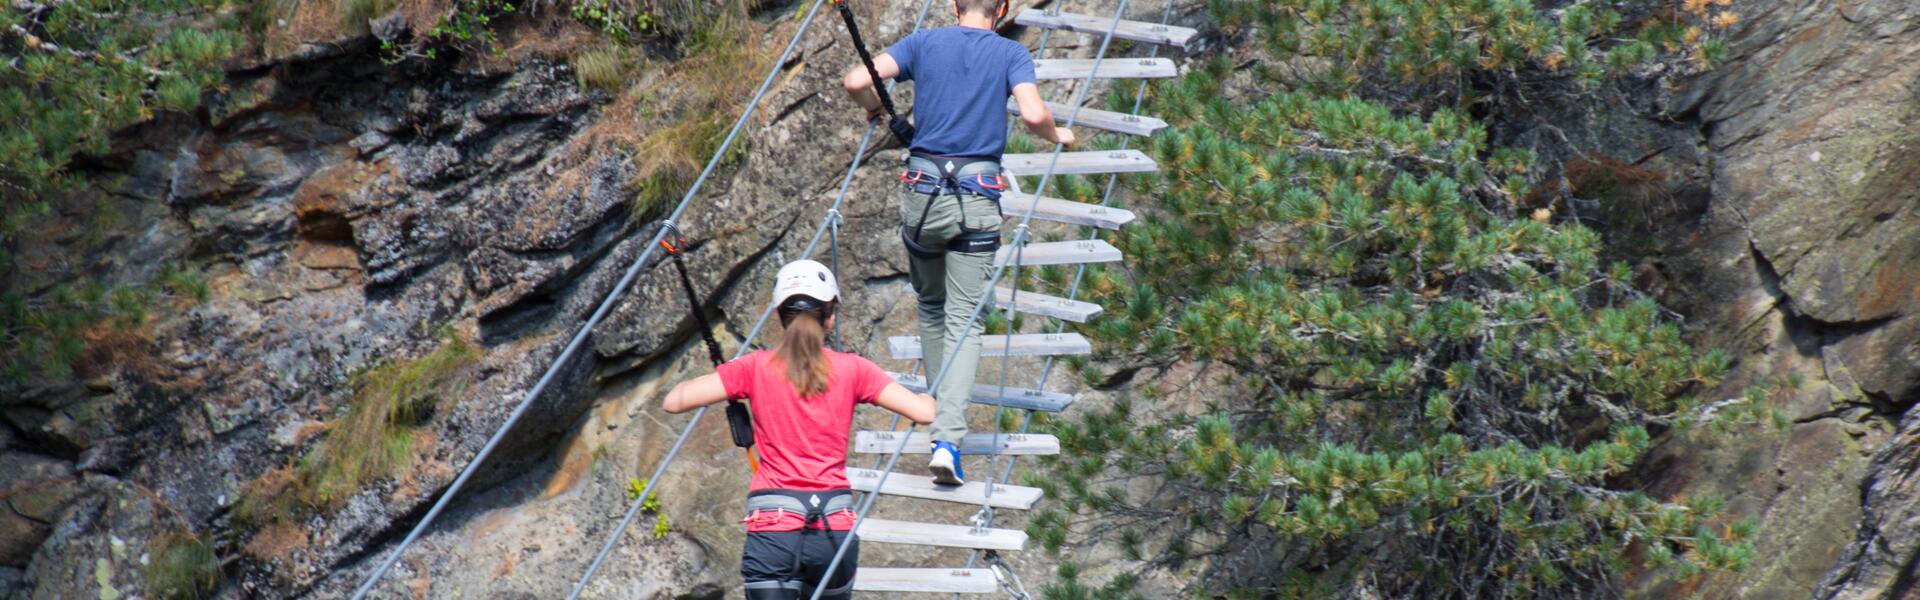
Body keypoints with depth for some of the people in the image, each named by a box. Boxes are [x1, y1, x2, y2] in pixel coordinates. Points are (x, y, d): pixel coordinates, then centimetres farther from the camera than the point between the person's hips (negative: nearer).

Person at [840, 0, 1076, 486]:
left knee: (931, 305, 23)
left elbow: (857, 81, -5)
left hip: (921, 193, 2)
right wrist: (1058, 136, 8)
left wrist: (875, 109, 17)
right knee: (964, 320, -2)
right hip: (977, 198, -2)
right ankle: (948, 438, -15)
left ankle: (938, 411, 30)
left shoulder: (924, 44, 6)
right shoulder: (1011, 54, 2)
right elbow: (1033, 115, -14)